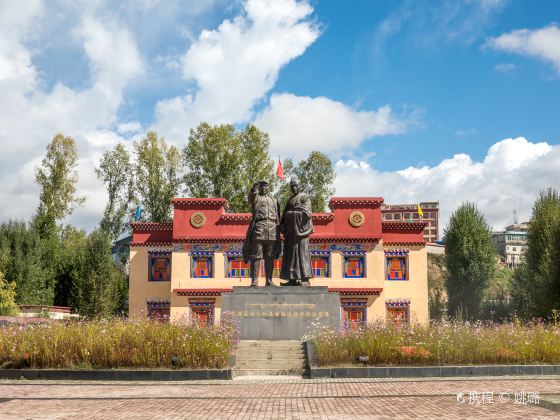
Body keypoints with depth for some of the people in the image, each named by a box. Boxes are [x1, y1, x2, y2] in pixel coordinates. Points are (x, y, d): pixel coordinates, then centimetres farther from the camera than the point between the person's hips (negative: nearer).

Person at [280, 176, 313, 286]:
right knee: (290, 254, 4)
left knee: (301, 254, -9)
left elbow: (307, 213, -14)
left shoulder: (305, 198, -2)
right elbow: (285, 215, 20)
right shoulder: (290, 200, 21)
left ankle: (304, 280, -8)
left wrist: (291, 213, -10)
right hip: (290, 232, 8)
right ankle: (293, 279, 7)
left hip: (300, 230, -8)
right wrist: (282, 227, 3)